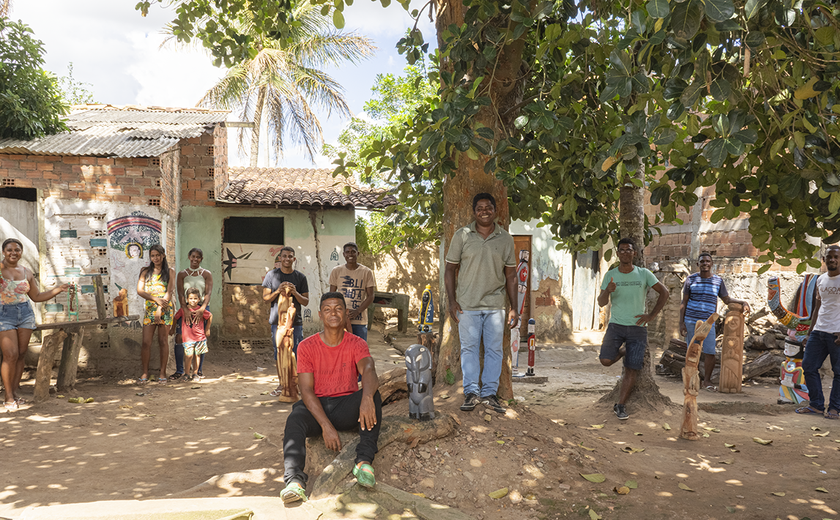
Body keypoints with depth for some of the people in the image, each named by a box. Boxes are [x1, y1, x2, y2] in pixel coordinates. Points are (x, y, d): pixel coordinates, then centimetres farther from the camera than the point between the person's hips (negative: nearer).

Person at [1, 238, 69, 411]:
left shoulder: (26, 273, 11)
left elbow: (37, 296, 18)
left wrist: (58, 289, 9)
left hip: (25, 314, 5)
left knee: (21, 355, 4)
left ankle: (15, 393, 12)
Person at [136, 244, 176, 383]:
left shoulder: (170, 272, 5)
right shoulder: (146, 272, 11)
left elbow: (169, 292, -4)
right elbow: (139, 290, 0)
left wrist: (160, 309, -15)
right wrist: (157, 299, -14)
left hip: (165, 310, -2)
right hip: (150, 309, 2)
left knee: (163, 341, 1)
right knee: (146, 342, -3)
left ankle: (163, 373, 6)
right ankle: (145, 373, 5)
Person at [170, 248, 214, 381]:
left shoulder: (206, 274, 6)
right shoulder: (182, 274, 8)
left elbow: (208, 293, -6)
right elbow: (180, 294, -3)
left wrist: (202, 309, -22)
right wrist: (186, 310, -18)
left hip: (202, 309, 0)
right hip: (186, 308, 0)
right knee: (179, 338, -7)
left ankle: (199, 370, 11)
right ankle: (179, 370, 2)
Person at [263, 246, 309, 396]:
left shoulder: (300, 277, 4)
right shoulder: (271, 275, 5)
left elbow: (306, 302, 4)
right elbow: (265, 298, 4)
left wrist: (295, 293, -14)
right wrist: (278, 291, -14)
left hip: (295, 321, 0)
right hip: (277, 321, 1)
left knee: (297, 353, -3)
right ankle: (281, 384, 19)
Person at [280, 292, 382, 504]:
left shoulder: (356, 344, -1)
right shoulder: (307, 346, -2)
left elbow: (369, 371, -22)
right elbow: (306, 390, -10)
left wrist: (367, 397, -47)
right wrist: (325, 425, -24)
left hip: (347, 407, 1)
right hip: (316, 407, 0)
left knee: (373, 395, -29)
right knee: (294, 420, -32)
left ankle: (364, 460, -30)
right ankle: (294, 481, -46)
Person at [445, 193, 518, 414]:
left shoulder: (505, 239, 6)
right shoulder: (462, 235, 1)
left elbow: (510, 275, 10)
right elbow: (450, 269, 4)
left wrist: (514, 307, 6)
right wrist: (452, 301, -4)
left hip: (495, 304, 2)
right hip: (467, 303, -1)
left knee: (494, 349, 4)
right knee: (469, 348, 2)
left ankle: (490, 393, 13)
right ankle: (471, 392, 11)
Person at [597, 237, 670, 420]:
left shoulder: (644, 274, 0)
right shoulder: (610, 275, 1)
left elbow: (664, 292, 5)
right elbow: (601, 303, -1)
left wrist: (651, 315, -2)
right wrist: (607, 291, -24)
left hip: (637, 328, 0)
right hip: (616, 325, 0)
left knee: (631, 369, -2)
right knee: (606, 360, -18)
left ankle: (620, 406, 11)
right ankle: (625, 351, 16)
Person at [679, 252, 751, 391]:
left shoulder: (718, 280, 7)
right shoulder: (691, 280, 3)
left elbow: (727, 299, 17)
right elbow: (684, 302, 4)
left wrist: (743, 302, -1)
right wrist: (681, 323, -2)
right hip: (690, 321, -1)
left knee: (710, 352, -7)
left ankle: (707, 380, 10)